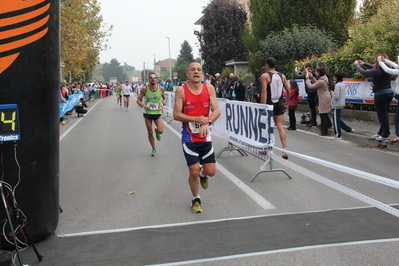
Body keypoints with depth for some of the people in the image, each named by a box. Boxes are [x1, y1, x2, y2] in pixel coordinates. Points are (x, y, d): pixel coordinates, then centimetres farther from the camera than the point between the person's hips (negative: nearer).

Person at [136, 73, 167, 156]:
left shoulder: (161, 88, -6)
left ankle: (157, 131, 21)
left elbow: (165, 98, 11)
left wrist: (162, 104, -10)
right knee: (150, 133, 7)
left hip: (158, 112, 0)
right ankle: (154, 148, 29)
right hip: (147, 113, 0)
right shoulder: (144, 89, -9)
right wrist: (143, 105, -23)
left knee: (160, 131, -17)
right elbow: (138, 100, -3)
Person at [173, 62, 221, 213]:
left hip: (205, 137, 2)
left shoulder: (209, 88, -1)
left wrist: (207, 123, -26)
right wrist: (196, 119, -21)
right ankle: (196, 199, 24)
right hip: (189, 138, -2)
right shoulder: (181, 90, -7)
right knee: (194, 171, -2)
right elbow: (176, 115, -10)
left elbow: (217, 110, -9)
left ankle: (203, 174, 41)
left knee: (211, 171, 2)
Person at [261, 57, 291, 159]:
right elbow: (289, 92, 9)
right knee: (280, 126, 3)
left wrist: (264, 106, -17)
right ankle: (284, 150, -5)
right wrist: (286, 104, 20)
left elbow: (264, 91, -16)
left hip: (270, 103, -3)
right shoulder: (282, 76, 7)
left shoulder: (265, 76, -6)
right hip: (280, 103, 3)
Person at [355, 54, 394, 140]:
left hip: (381, 94, -9)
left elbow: (364, 72, -12)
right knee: (384, 115, 15)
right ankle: (381, 133, 26)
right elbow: (374, 67, 23)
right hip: (390, 92, 9)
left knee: (382, 115, 1)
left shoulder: (378, 71, -20)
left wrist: (357, 65, 4)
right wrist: (364, 63, 30)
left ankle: (385, 134, 7)